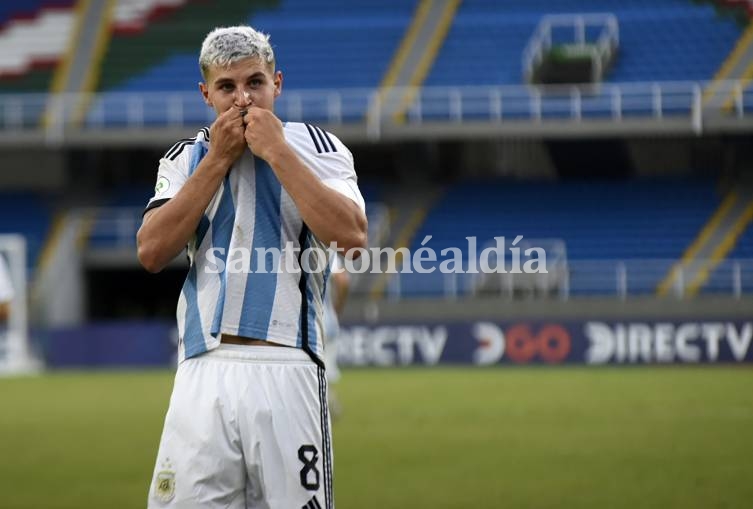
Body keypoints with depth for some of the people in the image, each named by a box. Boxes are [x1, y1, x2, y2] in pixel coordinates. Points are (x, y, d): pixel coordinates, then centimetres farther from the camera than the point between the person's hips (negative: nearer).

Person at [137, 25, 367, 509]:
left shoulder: (317, 147, 5)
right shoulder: (186, 158, 14)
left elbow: (352, 238, -12)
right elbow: (152, 252, -1)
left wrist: (276, 151, -9)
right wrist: (218, 159, -2)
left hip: (286, 369, -2)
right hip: (203, 372, 2)